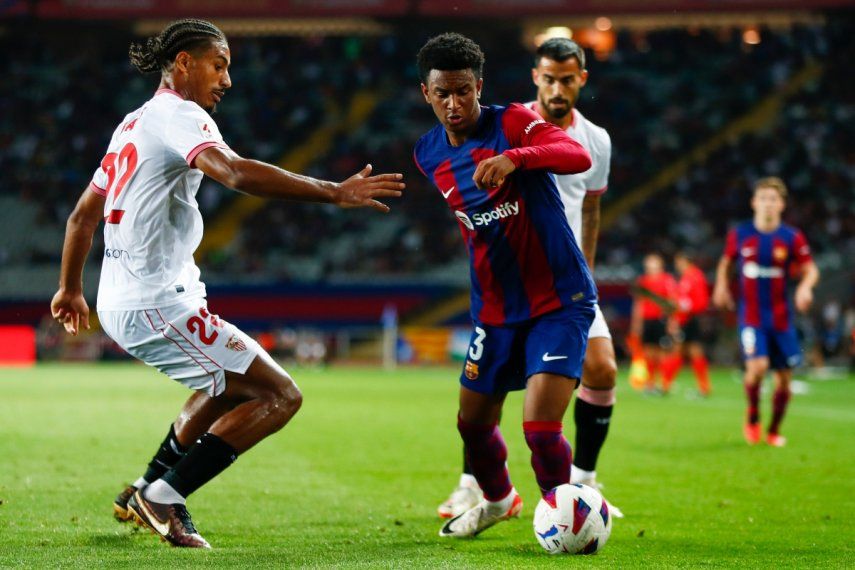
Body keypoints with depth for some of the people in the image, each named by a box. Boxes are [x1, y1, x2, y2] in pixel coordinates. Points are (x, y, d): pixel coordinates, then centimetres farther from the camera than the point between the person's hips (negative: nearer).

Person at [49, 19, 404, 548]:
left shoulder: (134, 123, 19)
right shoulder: (179, 115, -11)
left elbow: (82, 216, 26)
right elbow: (237, 173, -31)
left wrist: (71, 290, 39)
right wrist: (335, 192, -35)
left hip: (118, 303, 10)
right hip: (158, 305, -10)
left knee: (234, 386, 30)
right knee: (280, 395, -10)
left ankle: (146, 493, 32)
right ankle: (164, 497, -7)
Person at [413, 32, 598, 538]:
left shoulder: (512, 123, -14)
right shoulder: (428, 154, 4)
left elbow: (579, 157, -33)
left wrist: (514, 158, -47)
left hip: (560, 300, -6)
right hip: (495, 308, 6)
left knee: (541, 427, -18)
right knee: (473, 422, 16)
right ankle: (499, 500, 46)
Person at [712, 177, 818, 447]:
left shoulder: (792, 238, -2)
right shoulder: (739, 235, 0)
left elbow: (810, 270, 0)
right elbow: (725, 262, 17)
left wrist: (805, 287, -20)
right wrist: (721, 285, 2)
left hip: (781, 318, 2)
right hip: (751, 316, -2)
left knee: (784, 378, 5)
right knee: (757, 366, -23)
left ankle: (774, 431, 27)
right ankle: (752, 417, 4)